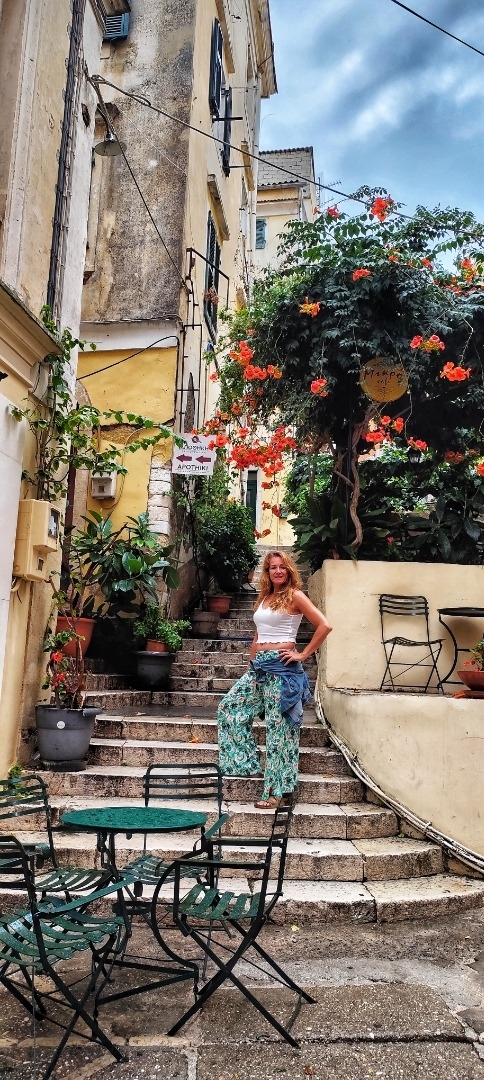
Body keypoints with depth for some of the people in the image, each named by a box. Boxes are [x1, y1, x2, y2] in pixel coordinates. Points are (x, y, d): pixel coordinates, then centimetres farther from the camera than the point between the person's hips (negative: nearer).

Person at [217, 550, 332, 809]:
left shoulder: (295, 596, -5)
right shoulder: (263, 598, 16)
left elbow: (324, 626, -12)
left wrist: (303, 654, -10)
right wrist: (252, 662, 17)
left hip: (281, 665, -8)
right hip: (259, 666, 8)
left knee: (278, 725, -4)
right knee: (229, 708, 7)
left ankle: (280, 790, 5)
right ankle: (247, 763, 20)